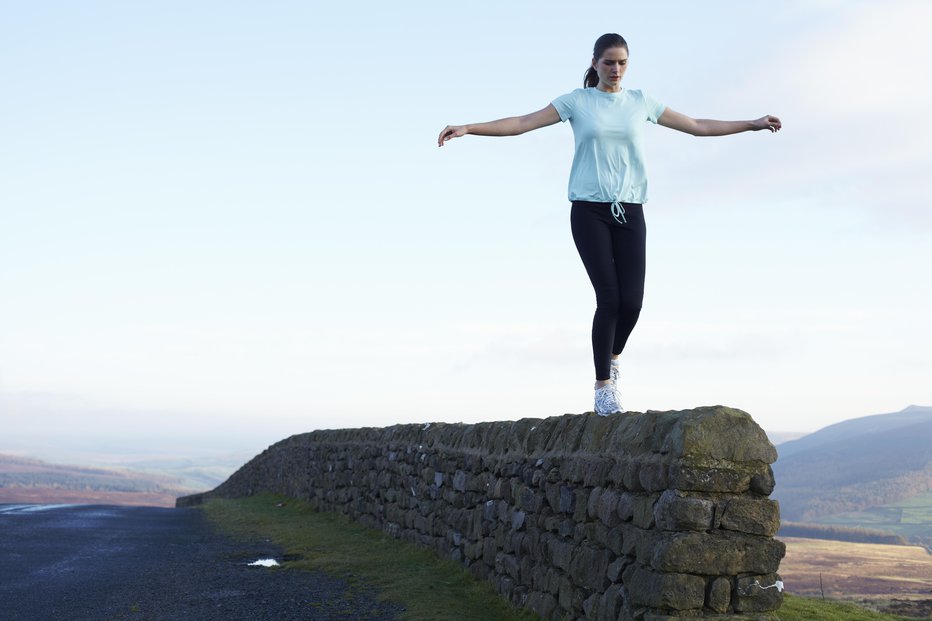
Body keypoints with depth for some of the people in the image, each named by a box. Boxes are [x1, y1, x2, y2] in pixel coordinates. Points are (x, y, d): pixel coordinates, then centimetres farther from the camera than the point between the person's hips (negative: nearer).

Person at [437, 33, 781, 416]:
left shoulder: (641, 103, 12)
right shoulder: (576, 102, 5)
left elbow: (698, 126, 18)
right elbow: (520, 124, -1)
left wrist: (753, 124, 17)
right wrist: (468, 129, -12)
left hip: (629, 211, 2)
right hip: (589, 211, -2)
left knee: (631, 301, -10)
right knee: (608, 297, -13)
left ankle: (613, 357, 22)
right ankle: (603, 386, 0)